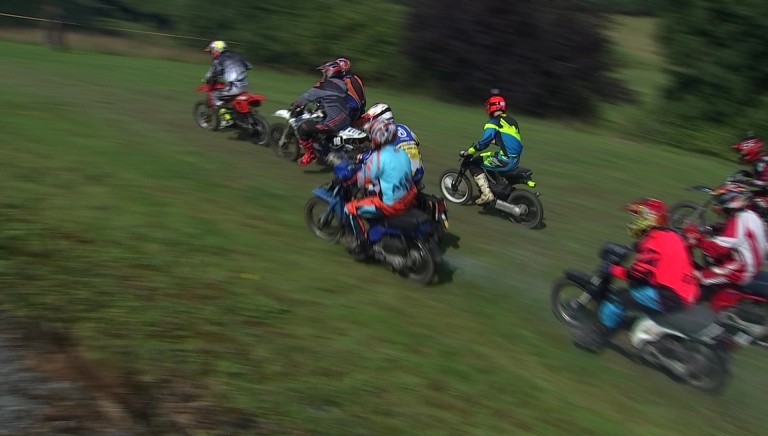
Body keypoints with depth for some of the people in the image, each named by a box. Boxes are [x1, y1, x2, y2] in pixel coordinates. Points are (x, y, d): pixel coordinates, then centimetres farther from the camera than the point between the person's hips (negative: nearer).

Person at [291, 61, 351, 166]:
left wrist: (295, 105, 9)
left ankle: (310, 154, 1)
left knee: (303, 128, -9)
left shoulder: (325, 85, -9)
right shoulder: (342, 84, 16)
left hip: (334, 121, -9)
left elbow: (308, 96, -6)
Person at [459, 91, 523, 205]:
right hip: (516, 159, 9)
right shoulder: (511, 120, 16)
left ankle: (486, 194, -8)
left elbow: (483, 143, -18)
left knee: (474, 164, 2)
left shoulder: (493, 122, -9)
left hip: (506, 160, -9)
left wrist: (467, 152, -8)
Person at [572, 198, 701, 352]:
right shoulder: (671, 235, 12)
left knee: (616, 299, -6)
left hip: (669, 296, -10)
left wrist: (613, 270, -8)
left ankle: (595, 337, 3)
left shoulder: (654, 241, -16)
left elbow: (638, 275, -21)